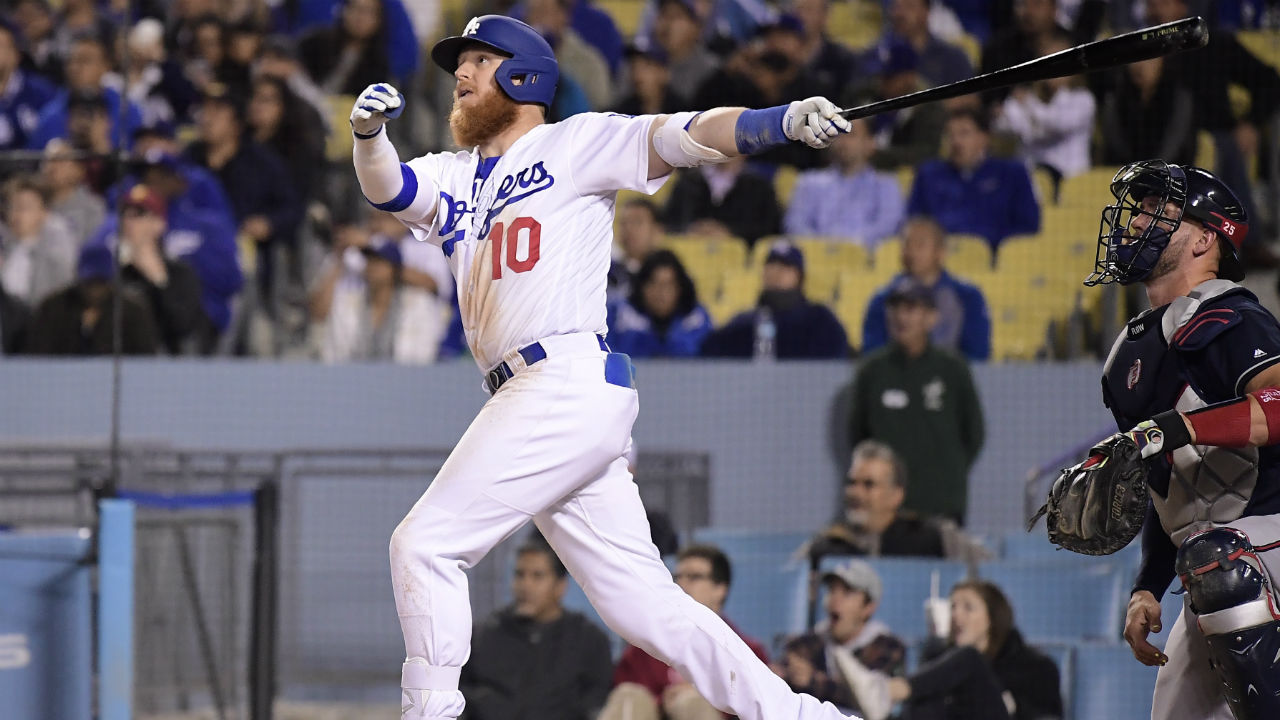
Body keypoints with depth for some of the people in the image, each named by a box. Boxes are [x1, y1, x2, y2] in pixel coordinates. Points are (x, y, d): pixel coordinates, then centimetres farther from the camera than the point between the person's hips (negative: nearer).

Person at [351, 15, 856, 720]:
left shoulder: (574, 143, 5)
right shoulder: (454, 178, 25)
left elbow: (675, 137, -7)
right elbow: (387, 186, 8)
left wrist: (786, 121, -24)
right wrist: (368, 131, -15)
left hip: (571, 383, -8)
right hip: (531, 398, 8)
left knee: (424, 545, -9)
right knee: (643, 605, 5)